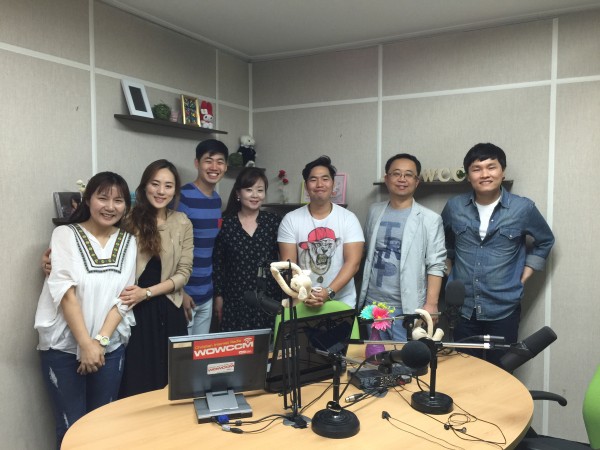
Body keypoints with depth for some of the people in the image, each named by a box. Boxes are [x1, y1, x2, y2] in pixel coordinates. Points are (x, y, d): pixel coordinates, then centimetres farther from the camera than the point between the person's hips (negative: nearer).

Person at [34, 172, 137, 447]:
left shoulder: (128, 242, 4)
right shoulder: (65, 235, -5)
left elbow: (123, 298, -1)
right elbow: (65, 292, -13)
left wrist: (99, 341, -12)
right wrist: (86, 344, -18)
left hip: (111, 347, 3)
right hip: (64, 347, -3)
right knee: (72, 426, 4)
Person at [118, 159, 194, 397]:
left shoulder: (182, 223, 3)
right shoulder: (128, 219, -6)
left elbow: (183, 273, 0)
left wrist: (147, 292, -13)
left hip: (167, 312, 3)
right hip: (133, 312, -2)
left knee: (167, 382, 13)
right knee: (133, 384, 8)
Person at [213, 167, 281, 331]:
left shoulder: (274, 222, 1)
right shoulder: (225, 223, -1)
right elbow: (217, 263, 3)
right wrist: (218, 296, 2)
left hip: (268, 298, 1)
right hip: (234, 299, 0)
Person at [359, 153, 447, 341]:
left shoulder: (430, 219, -6)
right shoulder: (374, 211, 7)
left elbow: (436, 266, -8)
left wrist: (431, 304, -15)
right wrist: (361, 294, 8)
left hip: (407, 308, -4)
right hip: (373, 303, 4)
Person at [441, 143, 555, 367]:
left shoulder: (523, 208, -7)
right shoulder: (454, 207, -1)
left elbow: (545, 241, 10)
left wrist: (524, 276, 3)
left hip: (503, 309, -1)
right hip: (462, 308, 2)